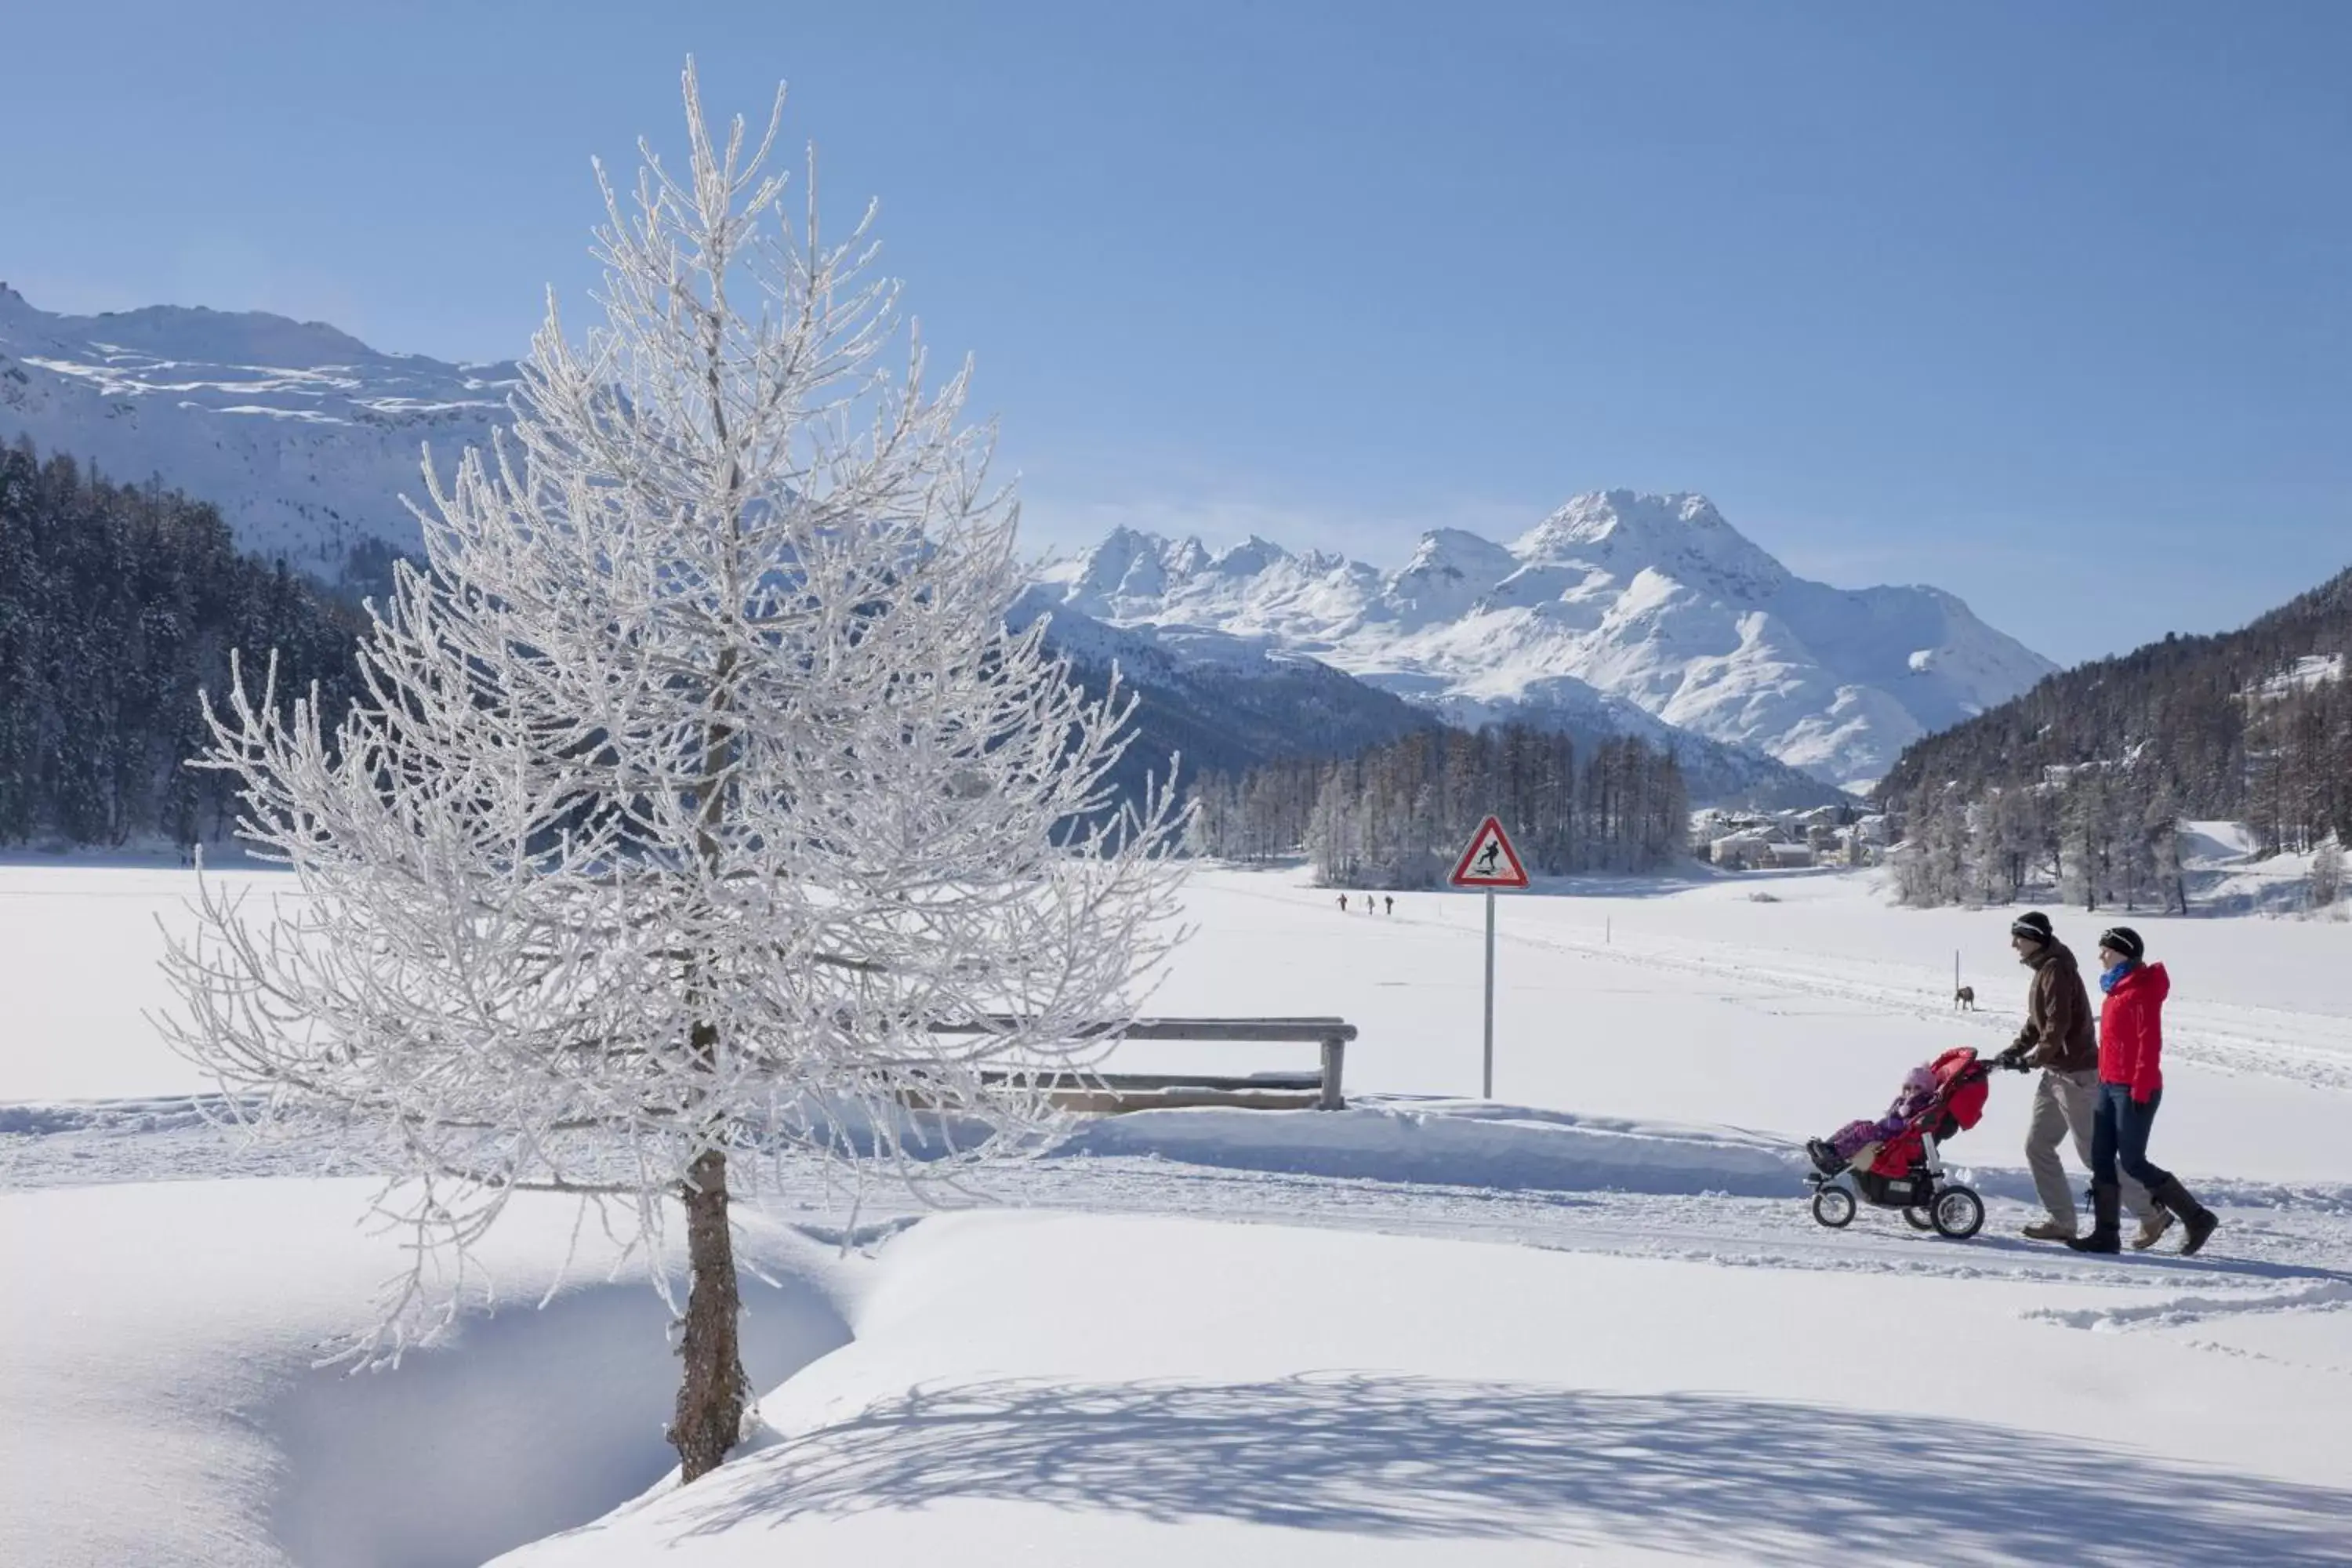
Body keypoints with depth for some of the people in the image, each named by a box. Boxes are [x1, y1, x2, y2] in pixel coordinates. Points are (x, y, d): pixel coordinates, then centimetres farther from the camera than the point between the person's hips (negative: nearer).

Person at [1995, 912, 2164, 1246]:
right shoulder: (2044, 969, 15)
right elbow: (2037, 1022, 20)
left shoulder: (2056, 970, -16)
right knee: (2037, 1145, 9)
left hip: (2076, 1073, -10)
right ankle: (2062, 1221, 12)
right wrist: (2015, 1050, 9)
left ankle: (2152, 1213, 4)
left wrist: (2035, 1058, -16)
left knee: (2093, 1153, -5)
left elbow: (2058, 1024, -24)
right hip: (2057, 1072, 10)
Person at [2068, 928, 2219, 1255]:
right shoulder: (2117, 988, 15)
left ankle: (2196, 1218, 8)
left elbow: (2150, 1042, -20)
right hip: (2110, 1086, 10)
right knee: (2101, 1159, 5)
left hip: (2133, 1090, -10)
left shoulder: (2142, 991, -15)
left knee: (2132, 1162, -5)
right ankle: (2105, 1233, 8)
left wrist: (2141, 1089, -22)